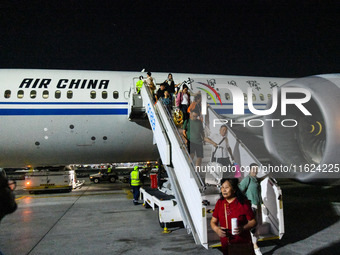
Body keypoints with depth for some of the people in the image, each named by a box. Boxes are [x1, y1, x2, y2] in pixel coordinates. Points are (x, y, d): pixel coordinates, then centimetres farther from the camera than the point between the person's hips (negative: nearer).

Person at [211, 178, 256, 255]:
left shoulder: (243, 202, -11)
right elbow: (213, 221, 7)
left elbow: (253, 221, -7)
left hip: (243, 243, -3)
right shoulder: (220, 203, 0)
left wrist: (243, 228, -25)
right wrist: (216, 229, -14)